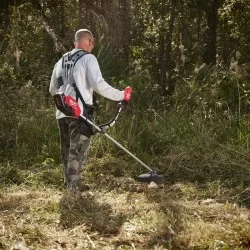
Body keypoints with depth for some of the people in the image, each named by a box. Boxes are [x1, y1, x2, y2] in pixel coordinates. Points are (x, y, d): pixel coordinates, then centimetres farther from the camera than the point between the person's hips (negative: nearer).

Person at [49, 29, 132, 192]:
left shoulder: (61, 61, 18)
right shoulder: (88, 58, -4)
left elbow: (53, 90, 23)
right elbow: (98, 85, -15)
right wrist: (122, 95, -6)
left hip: (62, 113, 7)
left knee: (67, 150, 15)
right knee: (78, 151, -3)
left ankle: (71, 183, 23)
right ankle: (75, 187, -4)